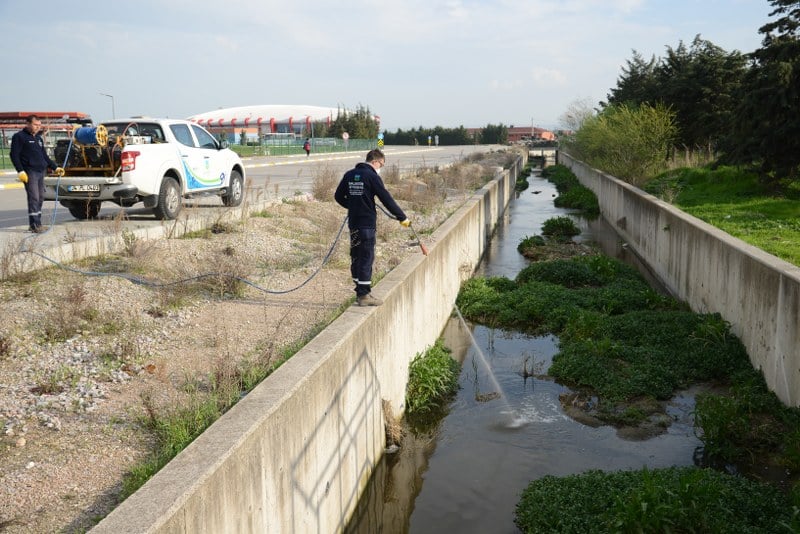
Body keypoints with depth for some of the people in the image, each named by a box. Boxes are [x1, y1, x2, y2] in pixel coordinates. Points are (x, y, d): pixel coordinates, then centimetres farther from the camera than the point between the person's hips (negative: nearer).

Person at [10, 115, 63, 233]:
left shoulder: (39, 138, 21)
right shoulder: (19, 137, -1)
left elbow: (45, 156, 27)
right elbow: (14, 155, -7)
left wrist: (55, 167, 18)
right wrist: (20, 171, -16)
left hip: (41, 171, 7)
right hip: (30, 172, -7)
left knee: (40, 198, 7)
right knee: (34, 198, -12)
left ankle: (37, 224, 13)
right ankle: (35, 224, -11)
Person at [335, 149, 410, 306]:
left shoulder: (349, 175, 9)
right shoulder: (372, 176, -12)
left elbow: (338, 196, 13)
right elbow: (386, 199, -13)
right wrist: (402, 217, -7)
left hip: (353, 222, 7)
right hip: (367, 223, -7)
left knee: (356, 256, 14)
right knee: (367, 258, -3)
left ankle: (360, 292, 23)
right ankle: (364, 295, -2)